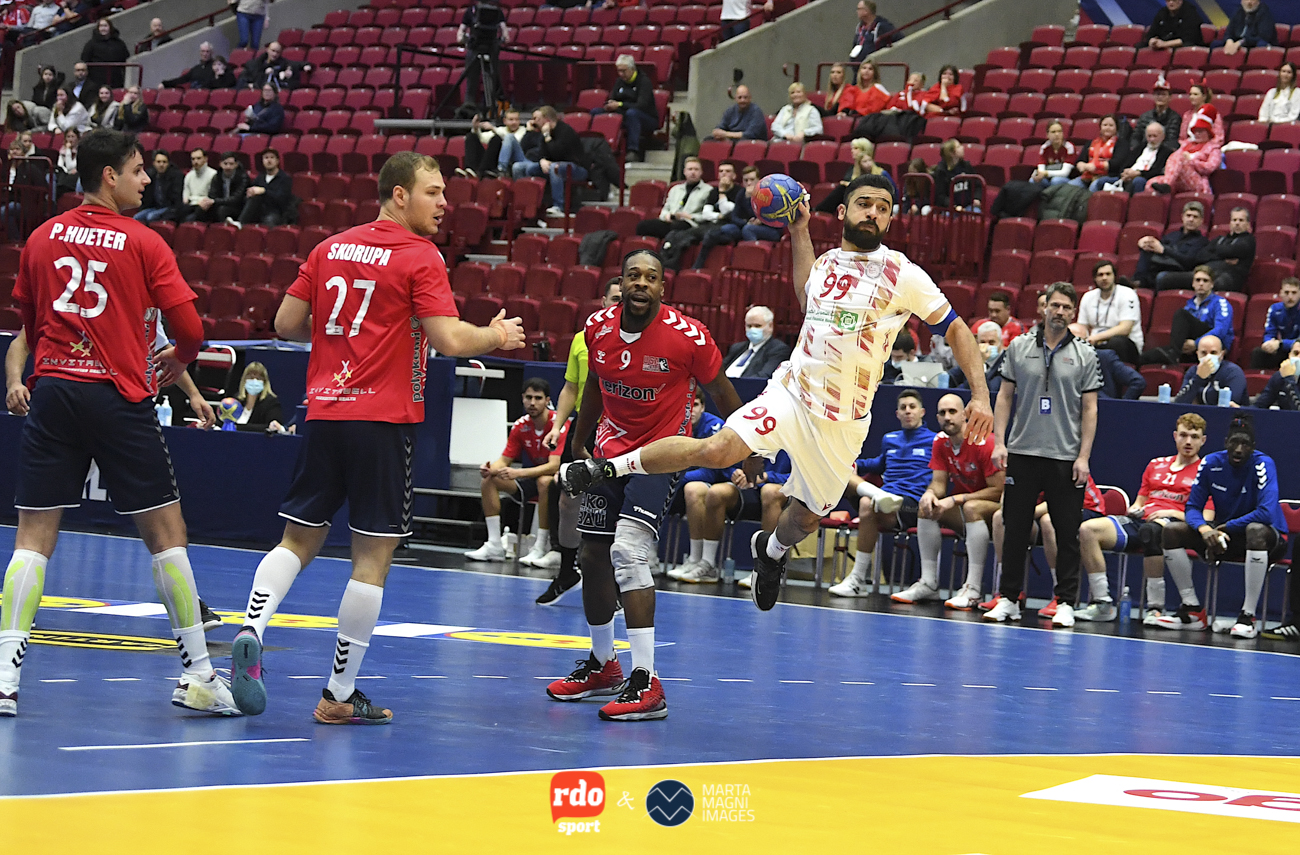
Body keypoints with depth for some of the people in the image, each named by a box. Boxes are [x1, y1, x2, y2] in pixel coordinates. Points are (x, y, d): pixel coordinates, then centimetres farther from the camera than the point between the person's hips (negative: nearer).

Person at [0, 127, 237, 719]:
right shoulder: (143, 244, -5)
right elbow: (190, 328, -6)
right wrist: (180, 359, 15)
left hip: (52, 391, 4)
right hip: (117, 398, -3)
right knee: (166, 534, 6)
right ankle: (197, 675, 9)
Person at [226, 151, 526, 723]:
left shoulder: (330, 249, 11)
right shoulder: (420, 258, -7)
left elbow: (286, 324, 13)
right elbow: (449, 340, -15)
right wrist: (498, 336, 4)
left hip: (323, 412, 6)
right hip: (383, 419, -6)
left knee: (299, 540, 14)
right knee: (373, 555, 1)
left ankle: (250, 631, -11)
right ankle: (339, 696, 2)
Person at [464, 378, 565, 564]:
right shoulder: (520, 426, -2)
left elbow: (554, 466, -29)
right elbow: (505, 460, 2)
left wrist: (518, 473, -39)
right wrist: (490, 469, -23)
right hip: (531, 479, 7)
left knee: (545, 481, -40)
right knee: (489, 481, -9)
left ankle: (541, 547, -34)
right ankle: (494, 546, -13)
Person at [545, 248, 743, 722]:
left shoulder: (688, 336, -20)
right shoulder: (598, 327, -5)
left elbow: (721, 392, -5)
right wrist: (576, 448, 23)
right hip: (611, 450, 6)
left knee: (628, 550, -23)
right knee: (593, 556, 13)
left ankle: (646, 683, -23)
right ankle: (602, 665, 36)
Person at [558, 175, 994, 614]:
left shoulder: (901, 273, -8)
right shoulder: (827, 263, 6)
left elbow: (956, 330, -2)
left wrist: (980, 394, -12)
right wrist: (799, 233, 24)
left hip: (843, 423, -1)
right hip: (793, 393, 1)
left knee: (807, 516, 12)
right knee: (716, 450, -22)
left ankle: (771, 550, 48)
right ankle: (605, 467, -8)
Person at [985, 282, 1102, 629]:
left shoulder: (1085, 355, 3)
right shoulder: (1019, 348, 7)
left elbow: (1090, 409, 2)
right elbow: (1005, 396, 10)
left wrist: (1083, 456, -6)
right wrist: (999, 441, 0)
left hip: (1066, 458, -1)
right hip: (1022, 453, 1)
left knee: (1067, 533, 0)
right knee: (1015, 528, 4)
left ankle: (1066, 602, 6)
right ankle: (1009, 599, 11)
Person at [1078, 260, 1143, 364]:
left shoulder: (1127, 295, -4)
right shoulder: (1088, 297, 13)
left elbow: (1124, 329, -15)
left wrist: (1096, 337, -24)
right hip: (1096, 346, 4)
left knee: (1116, 341, -41)